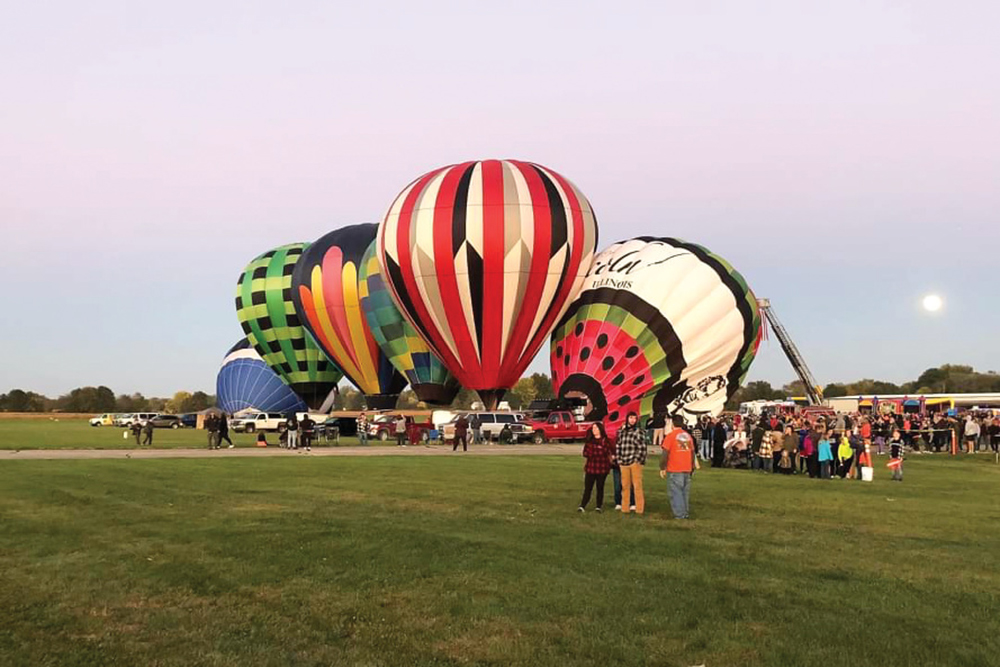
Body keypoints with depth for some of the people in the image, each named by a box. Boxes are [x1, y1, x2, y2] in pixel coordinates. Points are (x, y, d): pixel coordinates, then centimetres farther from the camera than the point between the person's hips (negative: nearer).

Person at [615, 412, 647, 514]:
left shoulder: (639, 431, -1)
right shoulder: (621, 431, 13)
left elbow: (642, 447, -5)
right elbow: (618, 446, 17)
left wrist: (637, 460, -9)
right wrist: (619, 460, 9)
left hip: (635, 462, -4)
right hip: (624, 463, 4)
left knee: (637, 486, -5)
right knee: (625, 486, 7)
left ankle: (639, 508, -1)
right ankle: (625, 508, 13)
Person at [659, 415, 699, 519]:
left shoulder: (670, 436, -8)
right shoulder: (688, 436, 10)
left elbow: (665, 454, -11)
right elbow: (692, 453, 14)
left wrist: (662, 468, -5)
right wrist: (692, 468, 22)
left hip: (674, 471, -6)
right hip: (687, 470, 6)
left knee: (676, 493, -2)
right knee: (685, 492, 13)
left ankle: (679, 515, -6)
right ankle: (686, 513, 16)